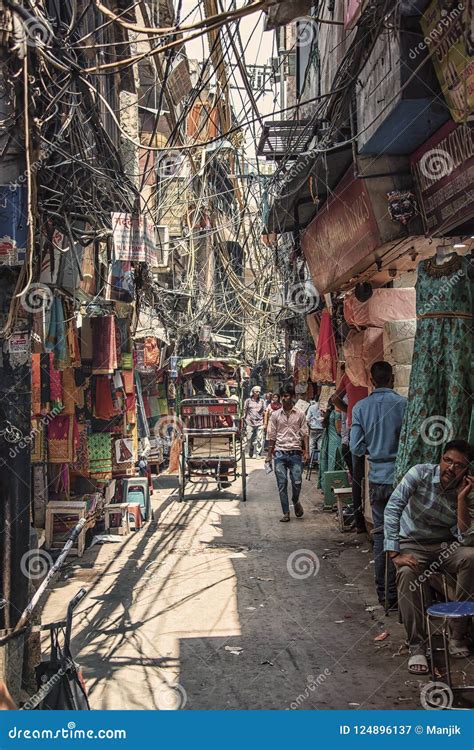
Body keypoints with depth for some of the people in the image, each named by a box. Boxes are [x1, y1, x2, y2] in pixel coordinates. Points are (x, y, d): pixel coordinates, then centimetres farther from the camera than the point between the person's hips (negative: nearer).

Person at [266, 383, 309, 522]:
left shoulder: (300, 414, 5)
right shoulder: (275, 415, 6)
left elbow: (304, 434, 5)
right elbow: (271, 436, 9)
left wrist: (306, 451, -3)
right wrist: (269, 455, 7)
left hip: (295, 453, -1)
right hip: (280, 453, 1)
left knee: (297, 482, -7)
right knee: (282, 484, 1)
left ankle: (296, 501, 25)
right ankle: (286, 513, 10)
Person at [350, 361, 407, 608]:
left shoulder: (360, 407, 0)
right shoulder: (403, 404, -11)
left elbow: (356, 448, -2)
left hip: (377, 479, 4)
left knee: (380, 534, 13)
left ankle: (382, 593, 19)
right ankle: (394, 595, 4)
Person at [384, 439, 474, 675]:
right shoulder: (420, 473, -13)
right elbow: (392, 508, -19)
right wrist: (394, 553, -26)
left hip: (445, 545, 2)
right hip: (412, 544, -2)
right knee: (407, 574, -35)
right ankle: (417, 647, -22)